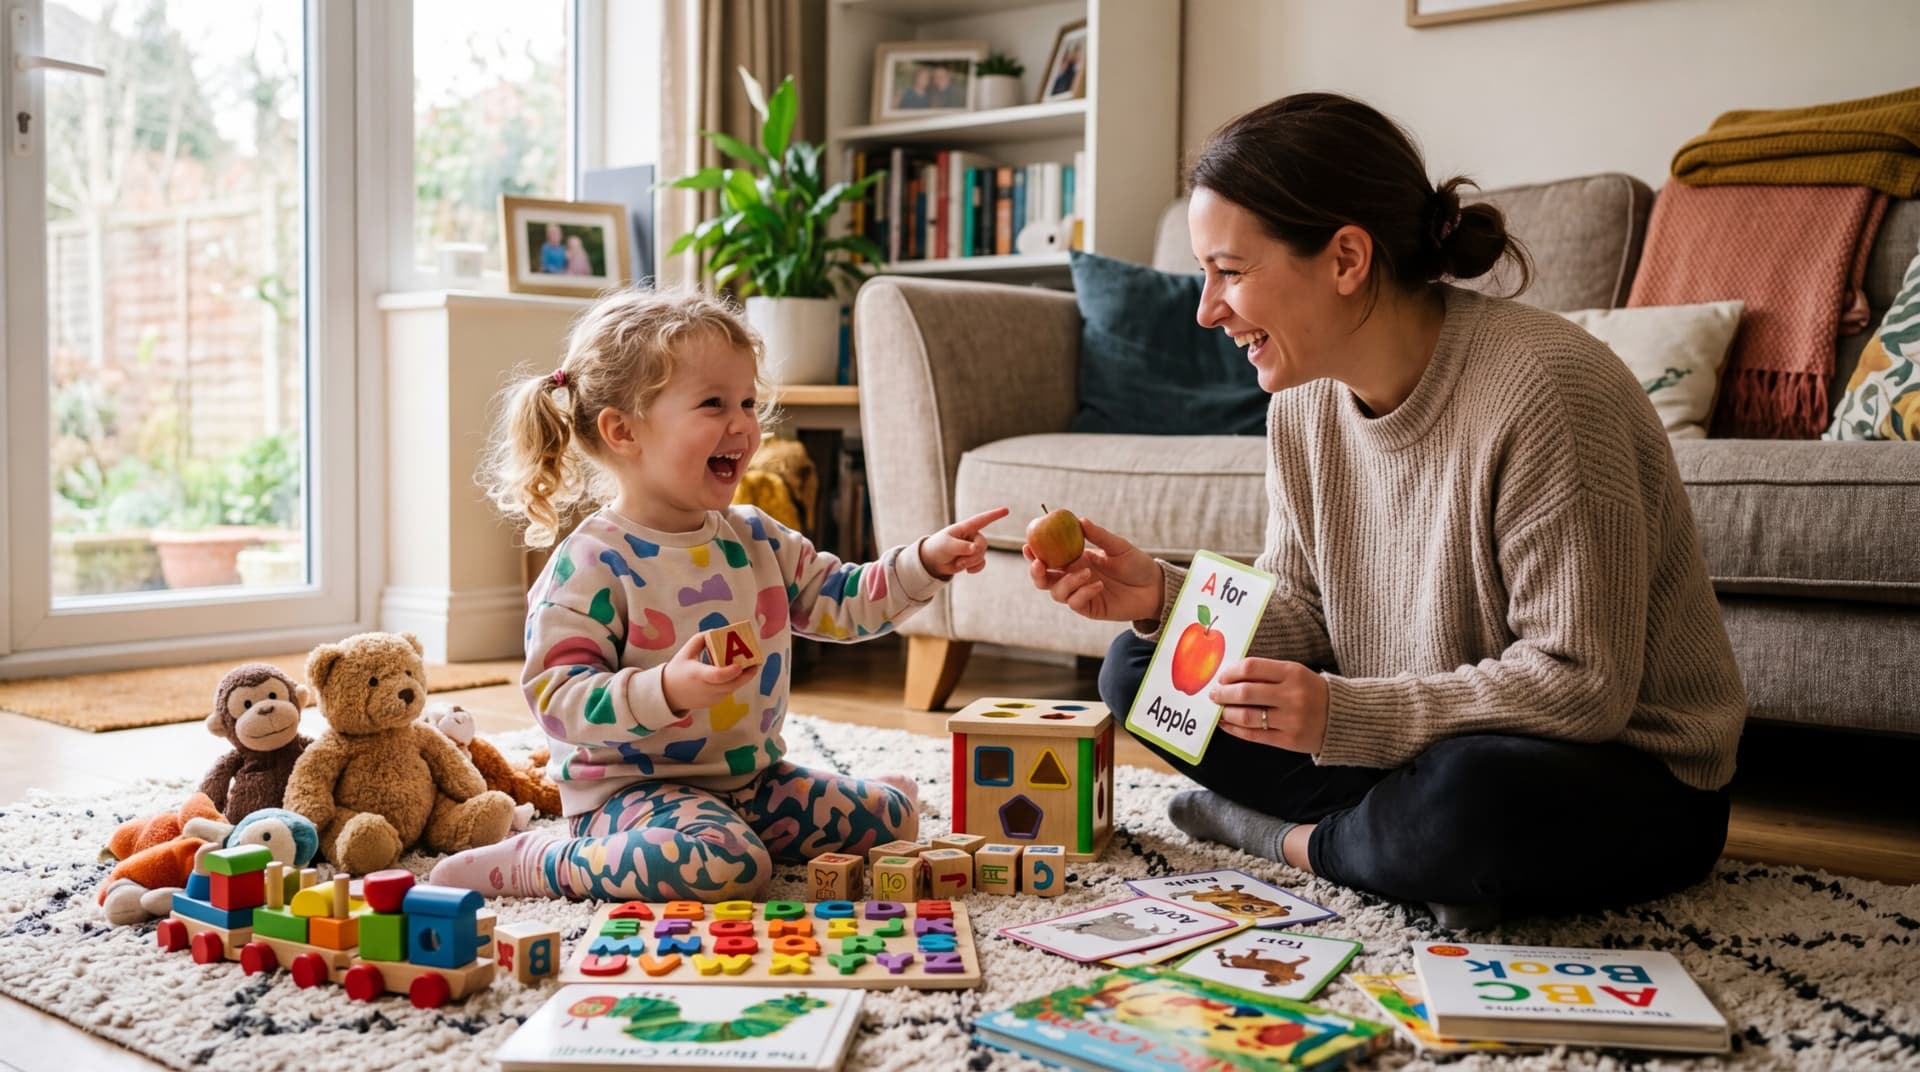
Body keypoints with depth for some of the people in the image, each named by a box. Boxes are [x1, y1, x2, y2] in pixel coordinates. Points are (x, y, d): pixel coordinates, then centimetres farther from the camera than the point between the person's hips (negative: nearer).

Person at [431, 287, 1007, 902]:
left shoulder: (755, 539, 6)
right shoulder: (593, 564, -17)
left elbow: (840, 603, 13)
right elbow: (556, 697, -21)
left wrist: (926, 563, -1)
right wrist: (665, 691, -36)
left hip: (754, 777, 8)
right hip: (635, 787, -8)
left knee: (891, 816, 9)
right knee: (727, 864, -36)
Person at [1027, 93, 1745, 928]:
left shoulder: (1542, 390, -26)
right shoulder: (1305, 399, -2)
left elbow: (1579, 686, -25)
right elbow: (1303, 618, 3)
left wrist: (1342, 716, -29)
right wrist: (1164, 597, -14)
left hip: (1627, 775, -6)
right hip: (1427, 746, 7)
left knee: (1467, 790, -41)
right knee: (1139, 666, 1)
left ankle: (1300, 840, -8)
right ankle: (1397, 837, -7)